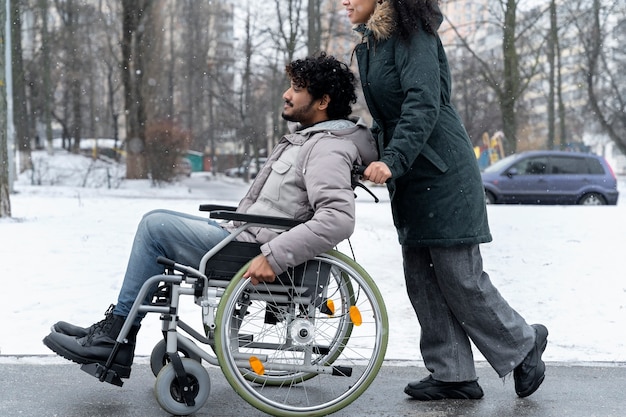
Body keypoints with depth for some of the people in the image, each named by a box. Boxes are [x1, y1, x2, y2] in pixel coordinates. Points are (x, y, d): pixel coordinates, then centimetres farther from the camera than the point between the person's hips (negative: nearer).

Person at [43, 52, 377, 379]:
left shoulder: (328, 149, -17)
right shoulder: (303, 136, 15)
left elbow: (338, 219, -32)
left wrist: (274, 257, -32)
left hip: (251, 255, -11)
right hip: (240, 233, 11)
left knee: (156, 226, -9)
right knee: (157, 221, 11)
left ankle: (113, 338, 1)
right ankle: (113, 331, 12)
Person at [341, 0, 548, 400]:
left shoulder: (412, 34, -11)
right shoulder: (369, 44, 17)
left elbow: (423, 104, -24)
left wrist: (393, 159, -33)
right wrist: (374, 159, 16)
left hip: (442, 172, -9)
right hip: (409, 177, 9)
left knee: (459, 276, -5)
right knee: (421, 278, 6)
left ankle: (524, 343, 15)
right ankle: (453, 374, 12)